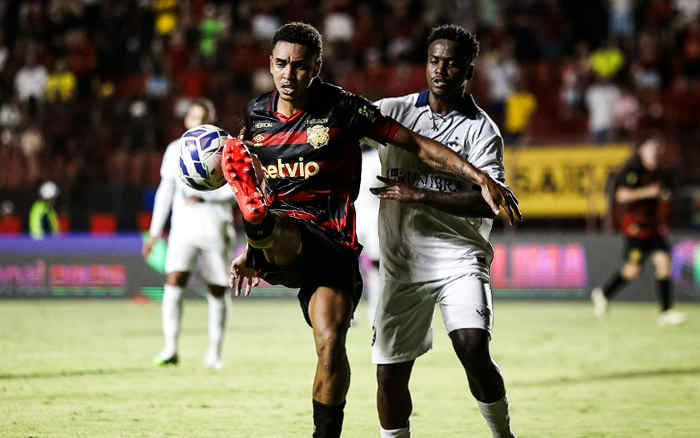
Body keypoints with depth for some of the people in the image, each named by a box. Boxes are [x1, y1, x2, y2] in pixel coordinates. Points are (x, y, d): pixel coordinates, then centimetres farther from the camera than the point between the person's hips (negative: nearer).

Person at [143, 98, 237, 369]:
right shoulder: (175, 151, 11)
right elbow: (165, 192, 16)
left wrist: (203, 196, -20)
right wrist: (154, 233, 13)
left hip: (216, 229, -1)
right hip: (184, 227, 1)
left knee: (217, 292, 2)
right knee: (174, 281, -18)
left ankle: (214, 353, 15)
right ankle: (170, 349, -20)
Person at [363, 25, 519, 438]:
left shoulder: (482, 130, -4)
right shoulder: (393, 111, 6)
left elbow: (488, 203, -14)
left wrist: (418, 195, -20)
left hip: (459, 257, -3)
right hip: (402, 263, 3)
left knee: (474, 350, -21)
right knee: (391, 374, 2)